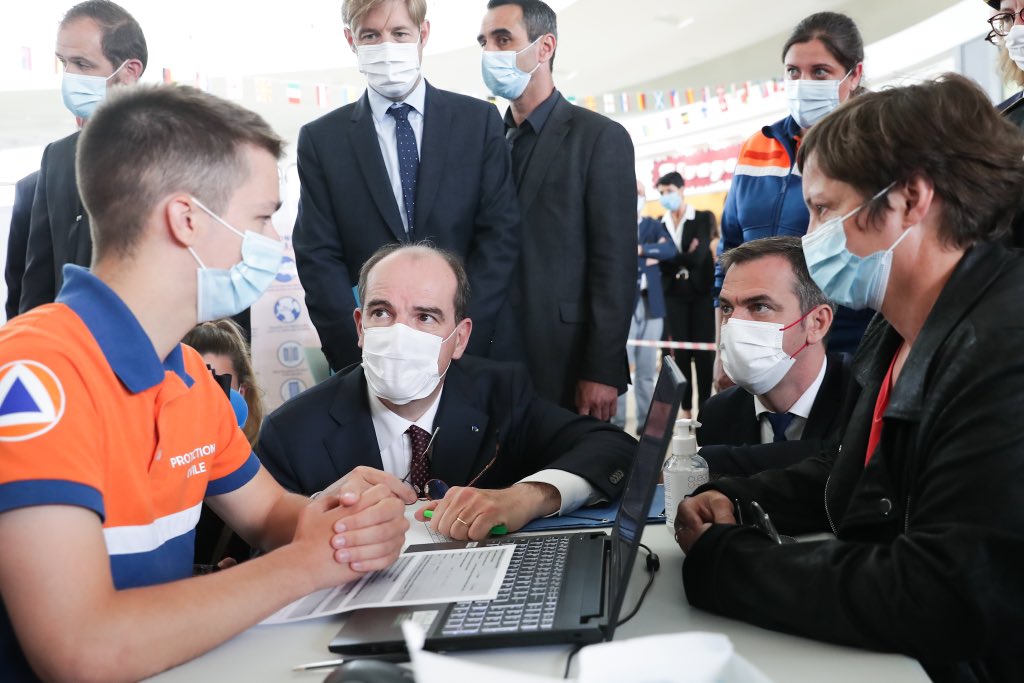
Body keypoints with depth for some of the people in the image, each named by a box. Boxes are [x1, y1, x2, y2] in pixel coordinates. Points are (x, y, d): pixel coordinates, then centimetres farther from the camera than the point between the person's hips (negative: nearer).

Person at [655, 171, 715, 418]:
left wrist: (666, 259, -16)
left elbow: (698, 256, -14)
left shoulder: (704, 218, 0)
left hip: (701, 291, -2)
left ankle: (705, 408, 7)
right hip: (674, 294, 2)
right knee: (681, 352, 3)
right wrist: (683, 257, -17)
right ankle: (685, 407, 10)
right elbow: (660, 260, -1)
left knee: (703, 352, -1)